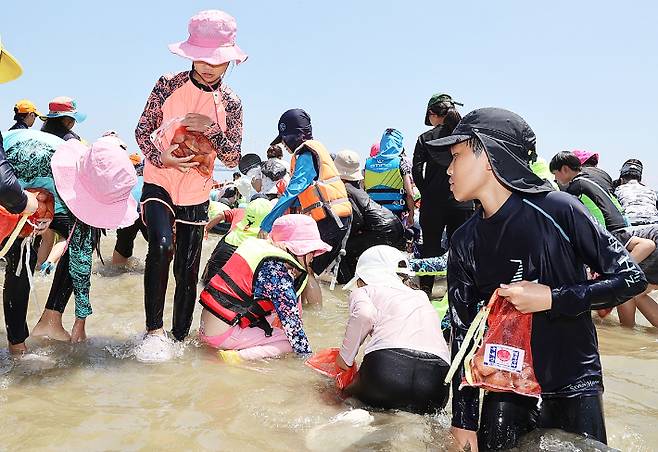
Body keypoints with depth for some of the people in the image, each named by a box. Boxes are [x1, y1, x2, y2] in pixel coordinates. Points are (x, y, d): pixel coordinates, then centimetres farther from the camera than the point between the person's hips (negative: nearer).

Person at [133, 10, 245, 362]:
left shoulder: (231, 104, -1)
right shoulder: (168, 85, -5)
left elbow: (232, 159, 0)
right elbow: (142, 130, 0)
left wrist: (212, 129, -17)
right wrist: (161, 158, -19)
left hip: (197, 194, 2)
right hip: (159, 185, -2)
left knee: (188, 270, 7)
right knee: (161, 246, -28)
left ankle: (180, 338, 24)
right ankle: (153, 330, -15)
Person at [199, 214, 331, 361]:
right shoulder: (277, 272, -19)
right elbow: (292, 323, -16)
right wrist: (308, 356, -8)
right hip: (222, 334, -10)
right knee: (291, 340, -7)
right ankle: (238, 356, -18)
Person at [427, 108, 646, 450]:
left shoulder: (556, 209, -13)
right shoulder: (465, 243, -2)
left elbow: (632, 278, -9)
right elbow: (462, 330, 1)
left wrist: (551, 299, -19)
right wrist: (464, 419, -1)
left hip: (573, 386, -2)